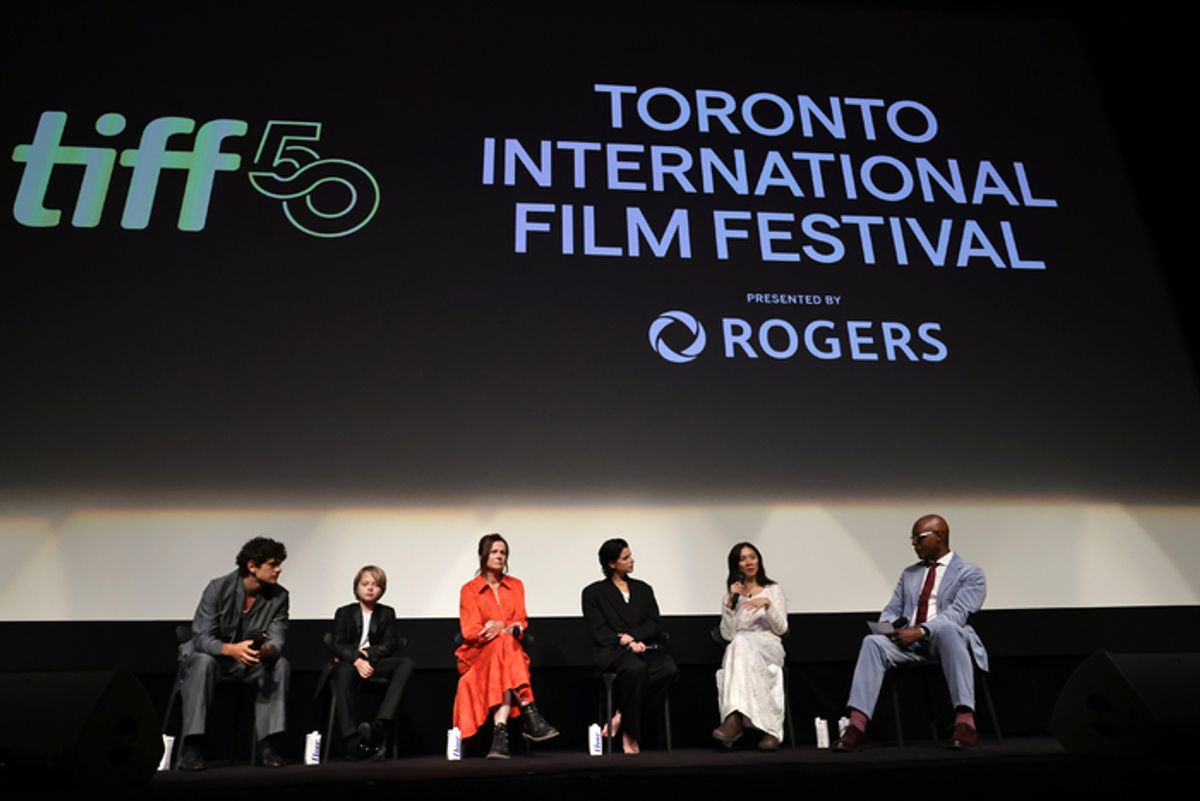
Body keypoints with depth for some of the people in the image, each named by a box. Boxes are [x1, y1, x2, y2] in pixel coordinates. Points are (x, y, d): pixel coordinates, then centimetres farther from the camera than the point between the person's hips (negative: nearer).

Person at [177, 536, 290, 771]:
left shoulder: (279, 596, -10)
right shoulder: (219, 588, -21)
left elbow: (277, 640, -14)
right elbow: (201, 637, -25)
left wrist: (265, 650, -41)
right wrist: (231, 649, -46)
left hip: (247, 659, 3)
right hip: (210, 652, -3)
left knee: (281, 664, -24)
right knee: (204, 663, -36)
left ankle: (267, 743, -20)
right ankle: (192, 746, -30)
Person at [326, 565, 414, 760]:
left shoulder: (387, 613, 15)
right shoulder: (344, 613, 12)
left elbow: (391, 644, 5)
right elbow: (337, 645, 0)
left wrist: (367, 655, -12)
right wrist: (357, 660, -20)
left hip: (375, 662, 2)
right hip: (349, 662, -2)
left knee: (406, 663, -29)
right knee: (343, 672, -39)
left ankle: (379, 724, -43)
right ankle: (350, 739, -47)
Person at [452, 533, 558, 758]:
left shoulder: (516, 586, 14)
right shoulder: (469, 590, 6)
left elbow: (521, 623, 6)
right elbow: (469, 631, -3)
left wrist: (501, 627, -18)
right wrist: (504, 630, -18)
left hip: (510, 650, 2)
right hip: (478, 654, -2)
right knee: (504, 645, -36)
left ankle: (500, 732, -46)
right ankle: (530, 716, -43)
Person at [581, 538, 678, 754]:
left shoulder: (643, 589, 21)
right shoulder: (593, 592, 9)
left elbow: (655, 626, 10)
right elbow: (599, 633, -1)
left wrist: (632, 636, -9)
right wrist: (628, 644, -15)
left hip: (645, 648, 4)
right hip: (612, 652, -4)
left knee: (669, 668, -30)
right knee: (636, 668, -38)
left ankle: (621, 716, -17)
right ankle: (629, 733, -18)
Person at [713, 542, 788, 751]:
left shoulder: (774, 590, 15)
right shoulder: (730, 596, 19)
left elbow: (781, 629, 3)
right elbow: (727, 635, 4)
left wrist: (768, 604, -12)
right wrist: (731, 602, -4)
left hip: (769, 649, -1)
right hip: (740, 649, 2)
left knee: (741, 643, -37)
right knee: (739, 642, -38)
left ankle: (735, 719, -50)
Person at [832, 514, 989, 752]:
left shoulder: (970, 573, 6)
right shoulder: (909, 573, 23)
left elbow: (957, 613, -10)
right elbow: (892, 610, 19)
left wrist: (921, 630, -24)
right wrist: (887, 626, -7)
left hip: (944, 639, -4)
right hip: (908, 641, 4)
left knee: (947, 629, -39)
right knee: (873, 641, -27)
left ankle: (965, 723, -42)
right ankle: (857, 726, -35)